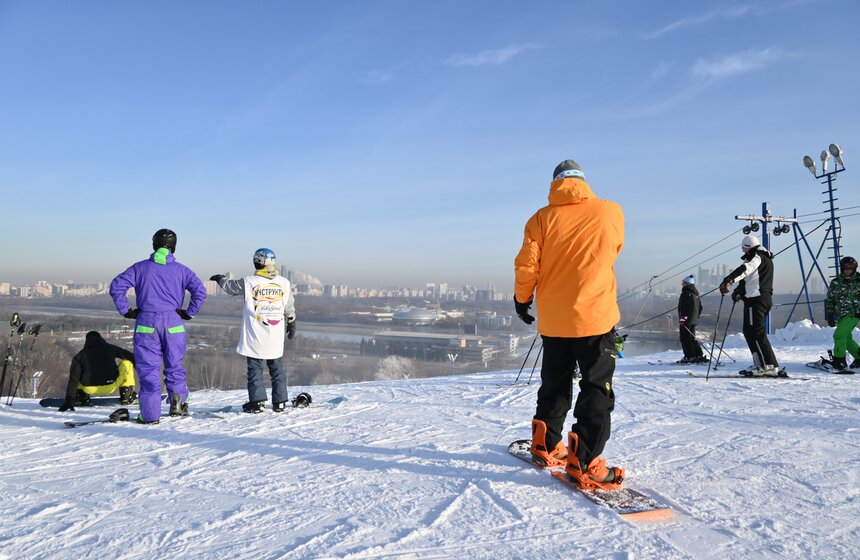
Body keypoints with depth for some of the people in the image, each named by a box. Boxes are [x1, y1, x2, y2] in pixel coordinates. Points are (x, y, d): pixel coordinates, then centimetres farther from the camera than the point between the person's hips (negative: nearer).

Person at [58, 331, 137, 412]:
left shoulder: (80, 355, 9)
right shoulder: (110, 348, 10)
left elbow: (73, 380, 3)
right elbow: (131, 357, 14)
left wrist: (69, 401, 2)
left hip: (90, 389, 2)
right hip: (111, 386, -2)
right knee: (127, 363, 20)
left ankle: (81, 398, 14)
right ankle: (126, 396, 11)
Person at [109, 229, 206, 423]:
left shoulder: (140, 267, 5)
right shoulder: (181, 270, 4)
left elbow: (116, 286, -2)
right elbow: (200, 290, -9)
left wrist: (126, 311, 4)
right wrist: (189, 313, 0)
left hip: (146, 323, 0)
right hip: (173, 323, 0)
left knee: (148, 368, 4)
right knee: (174, 365, 15)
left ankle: (150, 414, 5)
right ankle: (178, 401, 2)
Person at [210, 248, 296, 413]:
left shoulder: (249, 282, -8)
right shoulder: (284, 283, 1)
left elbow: (230, 286, 10)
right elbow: (290, 308, 10)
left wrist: (220, 278, 31)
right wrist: (292, 325, 24)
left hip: (255, 336, -3)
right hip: (276, 337, 3)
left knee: (255, 368, 5)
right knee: (277, 368, 11)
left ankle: (258, 401, 3)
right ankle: (280, 402, 14)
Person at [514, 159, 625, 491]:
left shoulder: (542, 218, -2)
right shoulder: (611, 213, -1)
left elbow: (527, 267, -5)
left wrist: (522, 299, 12)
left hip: (553, 320, 3)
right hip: (596, 316, -2)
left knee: (555, 385, 19)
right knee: (597, 389, 3)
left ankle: (546, 445, 30)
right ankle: (584, 463, -1)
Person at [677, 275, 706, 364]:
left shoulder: (686, 293, -13)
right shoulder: (696, 294, 16)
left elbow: (683, 307, -20)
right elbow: (700, 307, 20)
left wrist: (682, 318, -18)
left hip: (686, 320, -9)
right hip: (694, 320, 9)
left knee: (685, 338, -4)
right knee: (692, 338, 15)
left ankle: (690, 357, -7)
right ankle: (699, 355, 13)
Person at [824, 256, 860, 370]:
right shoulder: (835, 283, 6)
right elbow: (830, 300, 12)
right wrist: (830, 316, 7)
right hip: (842, 315, 5)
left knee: (839, 335, -15)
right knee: (846, 337, 7)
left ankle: (839, 360, -8)